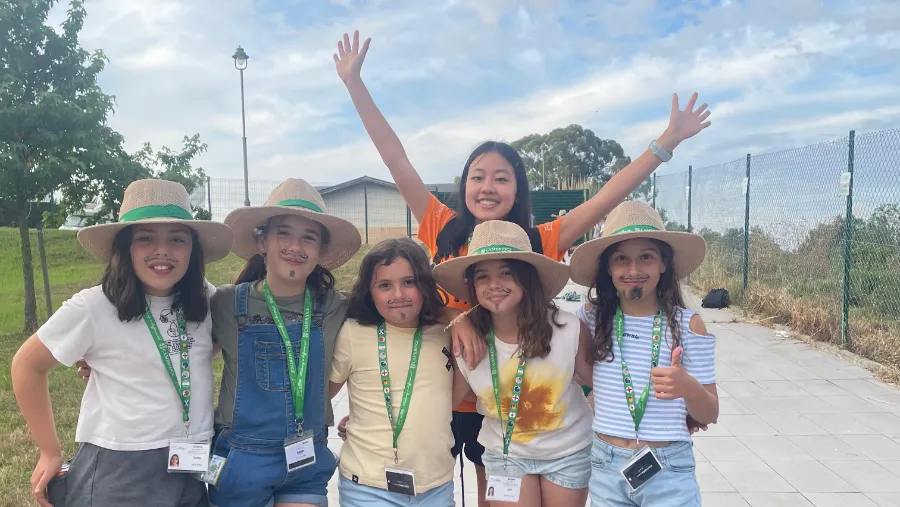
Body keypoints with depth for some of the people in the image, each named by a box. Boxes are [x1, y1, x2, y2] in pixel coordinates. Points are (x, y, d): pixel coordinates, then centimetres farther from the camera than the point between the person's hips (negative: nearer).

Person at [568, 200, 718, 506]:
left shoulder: (688, 324, -8)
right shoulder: (592, 319, -5)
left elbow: (710, 415, -4)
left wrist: (689, 388, -23)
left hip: (669, 471, -1)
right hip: (606, 468, 2)